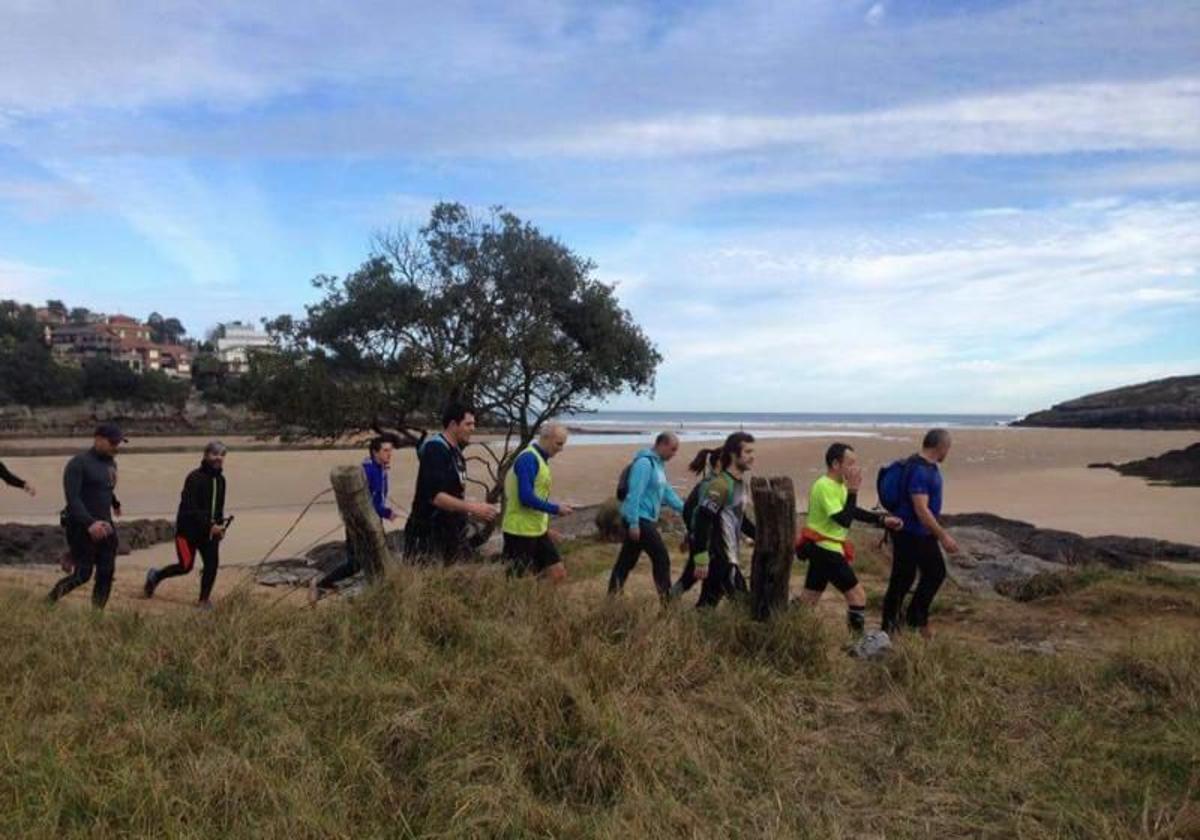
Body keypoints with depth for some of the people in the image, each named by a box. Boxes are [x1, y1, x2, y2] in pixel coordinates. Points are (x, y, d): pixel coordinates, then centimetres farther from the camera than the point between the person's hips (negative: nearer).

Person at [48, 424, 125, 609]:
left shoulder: (111, 463, 11)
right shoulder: (79, 463, -13)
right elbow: (72, 498, -24)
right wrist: (90, 523, -36)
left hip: (105, 527, 7)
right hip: (82, 528, -7)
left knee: (106, 573, 4)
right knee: (82, 574, -6)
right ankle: (49, 601, 16)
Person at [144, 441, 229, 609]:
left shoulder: (220, 479, 7)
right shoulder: (194, 478, -17)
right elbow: (190, 508, -23)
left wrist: (220, 526, 8)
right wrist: (209, 526, -29)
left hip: (210, 530, 6)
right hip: (188, 528, -6)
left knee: (212, 564, -4)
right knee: (186, 566, -4)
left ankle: (204, 600, 8)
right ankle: (155, 576, 24)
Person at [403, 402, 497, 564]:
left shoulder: (455, 451, 11)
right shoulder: (435, 450, -18)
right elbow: (434, 496, -26)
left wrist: (474, 510, 10)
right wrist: (472, 508, -26)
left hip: (450, 533, 10)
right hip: (428, 535, -10)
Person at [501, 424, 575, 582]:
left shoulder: (539, 459, 13)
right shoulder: (528, 459, -17)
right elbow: (526, 497, -26)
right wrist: (556, 509, -17)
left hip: (537, 530, 9)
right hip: (520, 531, -9)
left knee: (558, 574, 6)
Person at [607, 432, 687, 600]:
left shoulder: (658, 464, 15)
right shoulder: (644, 463, -17)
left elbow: (666, 491, 21)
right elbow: (634, 494, -22)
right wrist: (634, 523, -24)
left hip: (645, 520, 10)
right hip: (639, 520, -10)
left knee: (627, 560, 12)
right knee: (661, 558, -5)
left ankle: (612, 597, 18)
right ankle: (667, 599, 2)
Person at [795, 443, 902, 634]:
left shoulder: (837, 485, 9)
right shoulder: (825, 486, -22)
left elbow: (852, 511, 21)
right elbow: (845, 520, -26)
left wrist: (882, 519, 14)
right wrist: (853, 490, -22)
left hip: (821, 549, 10)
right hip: (826, 550, -10)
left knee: (809, 599, 14)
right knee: (858, 596, -1)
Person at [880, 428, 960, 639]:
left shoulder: (930, 466, 8)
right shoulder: (919, 470, -25)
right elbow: (921, 510, -28)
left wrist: (939, 531, 25)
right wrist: (943, 536, -26)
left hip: (925, 533, 10)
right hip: (909, 535, -10)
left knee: (936, 573, 16)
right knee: (902, 580, -1)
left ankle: (916, 618, 26)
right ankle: (890, 627, 11)